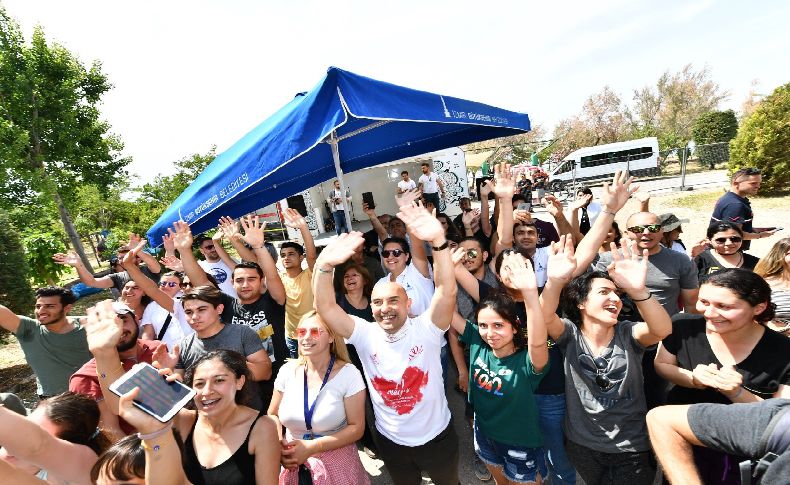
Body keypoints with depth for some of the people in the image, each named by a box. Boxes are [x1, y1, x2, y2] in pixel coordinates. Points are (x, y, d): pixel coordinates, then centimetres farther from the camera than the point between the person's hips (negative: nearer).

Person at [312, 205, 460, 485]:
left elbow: (447, 292, -37)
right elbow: (325, 308, -26)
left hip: (436, 438, -2)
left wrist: (438, 241, -52)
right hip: (391, 441, 2)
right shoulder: (365, 334, -15)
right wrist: (325, 266, -44)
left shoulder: (426, 329, -21)